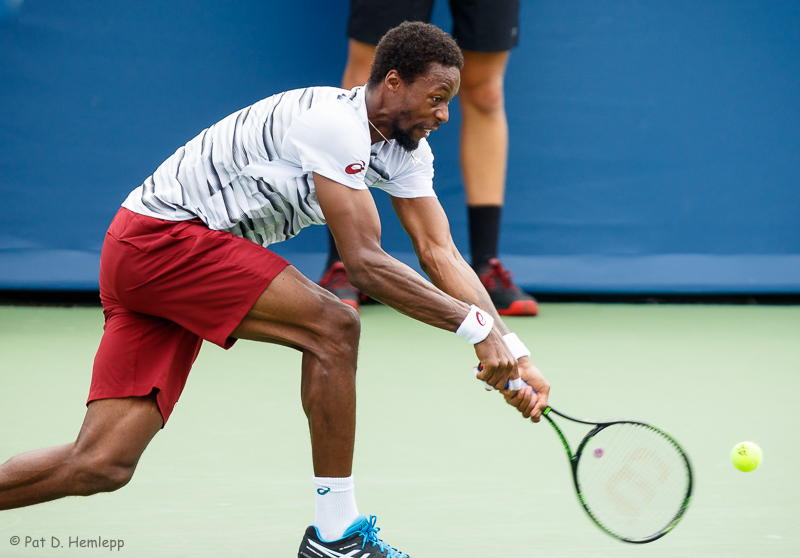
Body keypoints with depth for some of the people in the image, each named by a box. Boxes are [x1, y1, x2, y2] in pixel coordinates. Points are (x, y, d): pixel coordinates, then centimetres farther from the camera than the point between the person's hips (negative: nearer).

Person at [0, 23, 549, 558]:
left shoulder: (407, 149, 8)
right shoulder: (334, 122, -22)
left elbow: (441, 255, 2)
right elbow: (365, 263, -25)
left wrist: (513, 353, -9)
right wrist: (475, 324, -26)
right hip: (158, 236, -9)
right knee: (332, 325, -19)